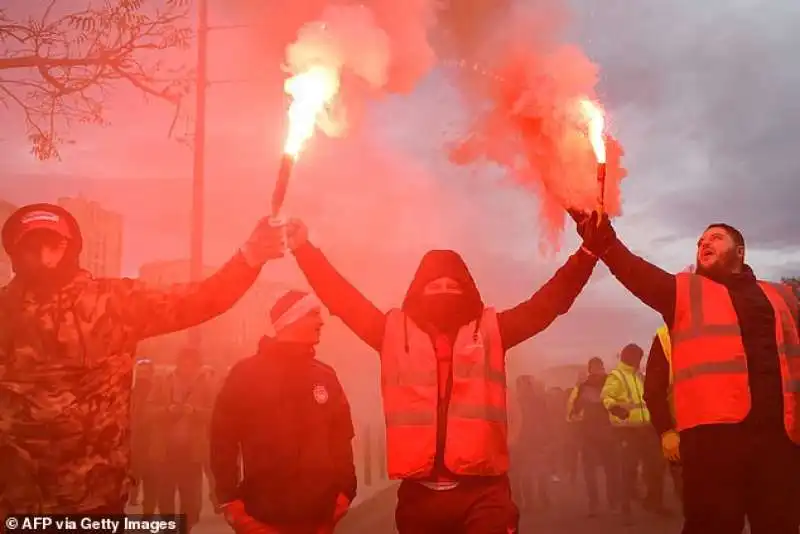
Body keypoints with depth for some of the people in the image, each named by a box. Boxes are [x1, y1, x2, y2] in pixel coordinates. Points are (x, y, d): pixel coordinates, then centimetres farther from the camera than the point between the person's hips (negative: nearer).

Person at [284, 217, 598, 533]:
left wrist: (587, 253, -7)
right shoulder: (395, 331, 9)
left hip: (482, 491, -1)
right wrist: (304, 249, 7)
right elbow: (343, 300, 10)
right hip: (418, 493, 2)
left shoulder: (490, 330, 7)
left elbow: (547, 303, 3)